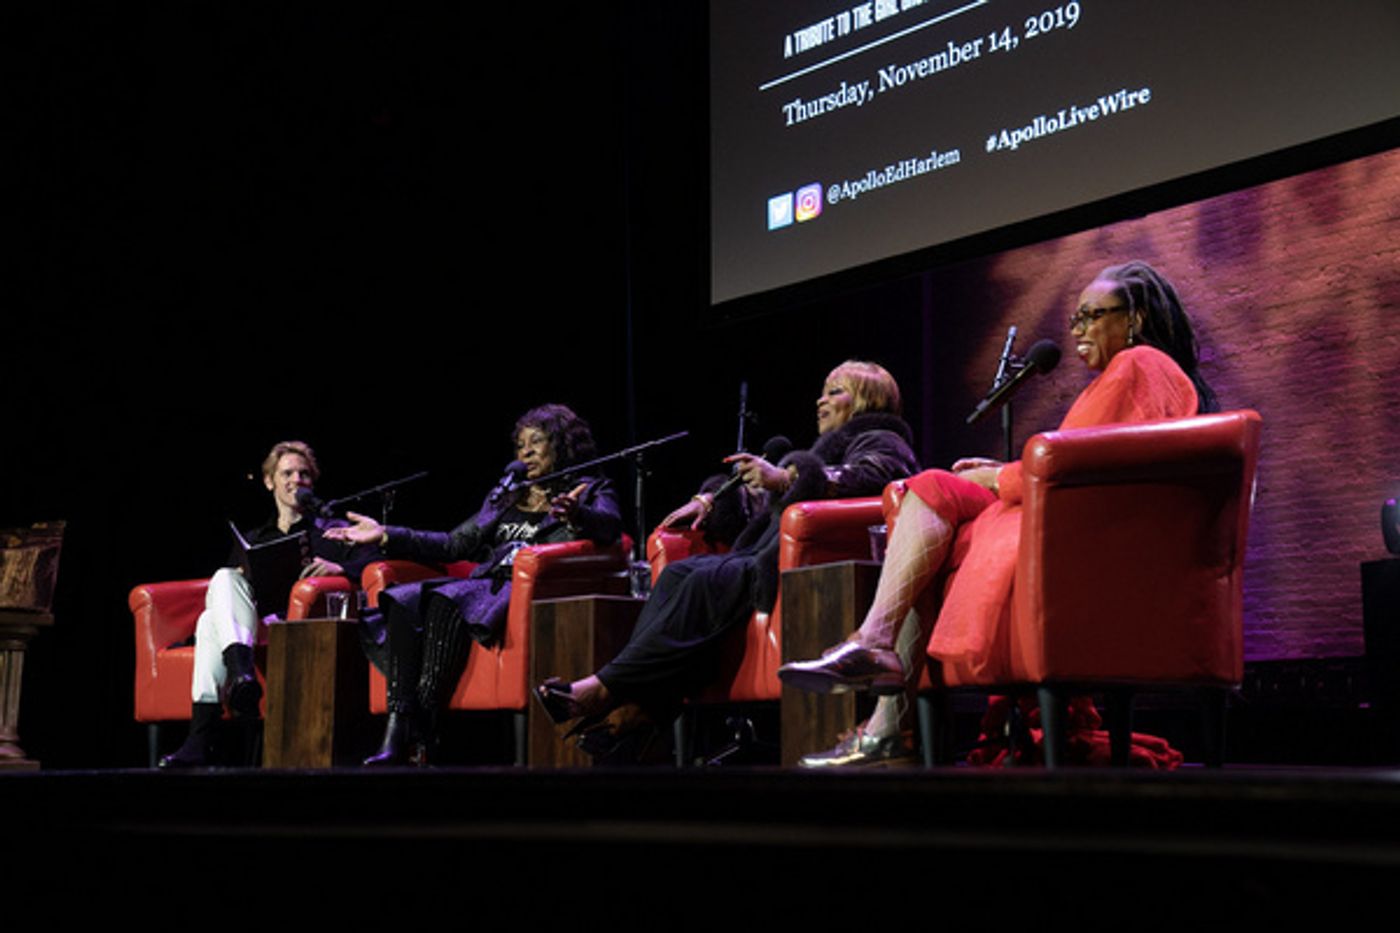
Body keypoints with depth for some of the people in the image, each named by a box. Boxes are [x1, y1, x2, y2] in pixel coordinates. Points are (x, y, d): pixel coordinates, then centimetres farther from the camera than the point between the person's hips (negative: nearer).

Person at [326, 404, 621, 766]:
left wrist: (574, 515, -34)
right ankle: (396, 731, -34)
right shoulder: (503, 498, 30)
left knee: (445, 599, -34)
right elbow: (453, 545, 27)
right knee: (402, 601, -22)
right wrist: (386, 535, 18)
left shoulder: (590, 491, 13)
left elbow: (609, 525, -10)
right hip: (487, 583, 6)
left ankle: (422, 734, -39)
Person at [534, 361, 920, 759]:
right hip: (770, 556, 9)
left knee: (709, 581, -28)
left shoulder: (882, 443, 7)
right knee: (679, 573, -15)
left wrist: (784, 478, -27)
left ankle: (606, 688, -33)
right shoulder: (825, 449, 37)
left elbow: (863, 479, -17)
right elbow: (756, 492, 36)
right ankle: (639, 708, -30)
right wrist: (710, 500, 19)